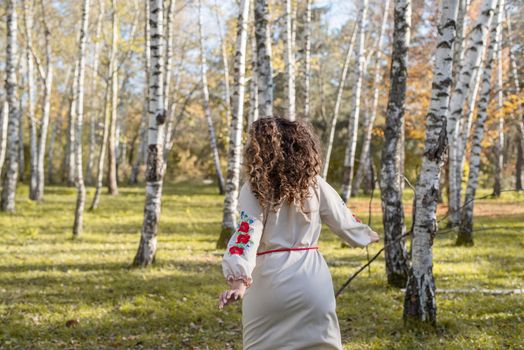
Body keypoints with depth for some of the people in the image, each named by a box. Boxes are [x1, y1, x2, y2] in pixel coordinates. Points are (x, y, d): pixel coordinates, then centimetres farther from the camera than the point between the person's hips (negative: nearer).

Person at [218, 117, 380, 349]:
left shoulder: (254, 189, -6)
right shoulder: (314, 183, 3)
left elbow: (247, 234, -18)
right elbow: (342, 219, 13)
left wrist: (240, 281, -28)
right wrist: (365, 234, 32)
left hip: (270, 283, -2)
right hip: (313, 282, 2)